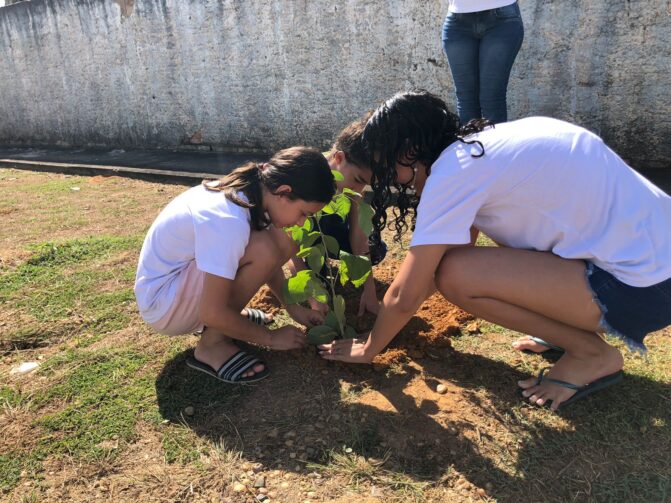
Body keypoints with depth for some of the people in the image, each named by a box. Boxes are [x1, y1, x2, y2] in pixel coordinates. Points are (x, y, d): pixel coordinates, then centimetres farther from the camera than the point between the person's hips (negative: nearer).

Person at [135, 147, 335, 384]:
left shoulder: (248, 191, -7)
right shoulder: (228, 221, -33)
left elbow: (269, 259, 9)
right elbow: (211, 314, -28)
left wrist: (293, 307, 3)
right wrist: (270, 337, -15)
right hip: (162, 303, -8)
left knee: (283, 244, -6)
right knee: (263, 250, -28)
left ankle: (228, 316, 7)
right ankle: (212, 345, -11)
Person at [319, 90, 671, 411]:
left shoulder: (453, 170, -16)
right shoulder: (483, 145, 10)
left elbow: (406, 296, -11)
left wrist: (368, 349, 8)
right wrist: (388, 317, 25)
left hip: (643, 285, -9)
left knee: (454, 276, -17)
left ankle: (591, 353, 1)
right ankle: (569, 325, 17)